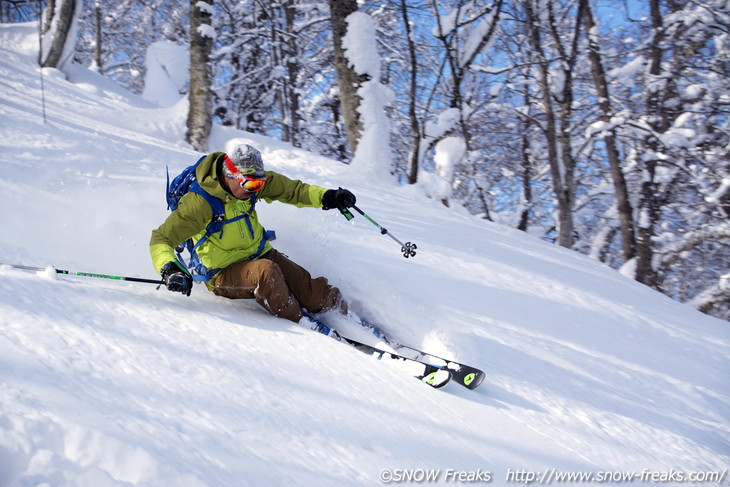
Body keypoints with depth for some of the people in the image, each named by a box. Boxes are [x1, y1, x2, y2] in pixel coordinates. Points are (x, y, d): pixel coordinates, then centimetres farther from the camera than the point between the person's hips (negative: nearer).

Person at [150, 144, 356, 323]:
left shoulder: (250, 181, -5)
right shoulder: (199, 203, -24)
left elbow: (290, 189, 2)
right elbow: (160, 239, -22)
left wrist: (326, 196, -15)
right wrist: (170, 270, -41)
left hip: (260, 255, 6)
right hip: (224, 273, -5)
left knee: (315, 293, -15)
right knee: (266, 271, -36)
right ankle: (303, 325, -17)